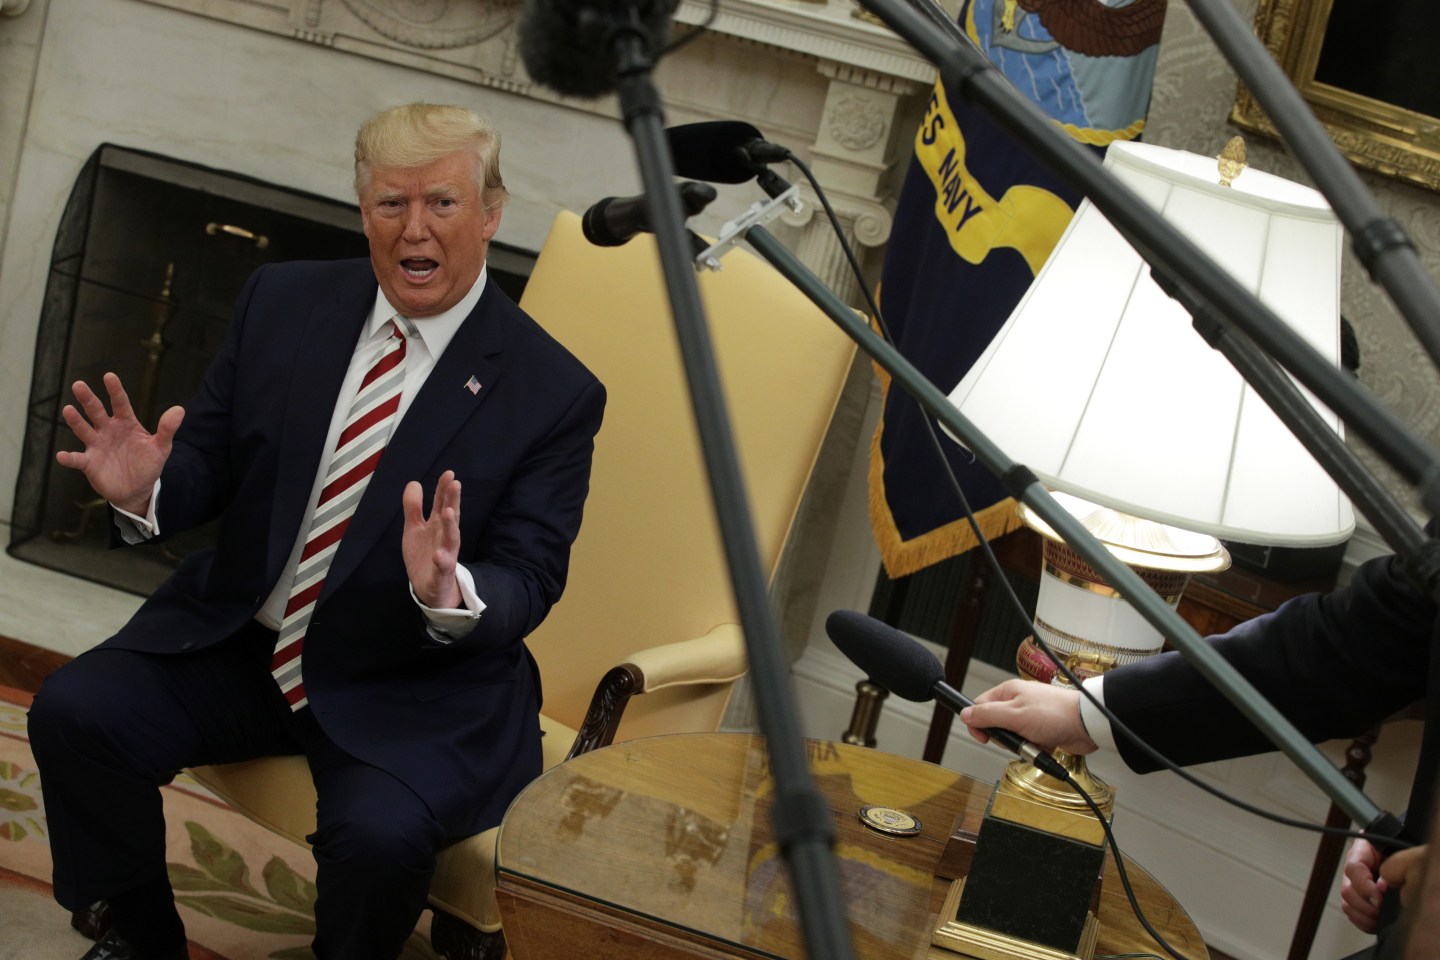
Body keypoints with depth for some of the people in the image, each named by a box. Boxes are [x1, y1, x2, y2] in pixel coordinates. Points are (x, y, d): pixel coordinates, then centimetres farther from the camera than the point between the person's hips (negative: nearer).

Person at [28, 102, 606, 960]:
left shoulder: (555, 392, -10)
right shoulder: (283, 302, 2)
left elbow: (529, 583, -11)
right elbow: (211, 461, 6)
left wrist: (449, 591, -35)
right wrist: (147, 490, -18)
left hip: (412, 691, -4)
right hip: (238, 638, 4)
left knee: (379, 832, -31)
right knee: (74, 713, -16)